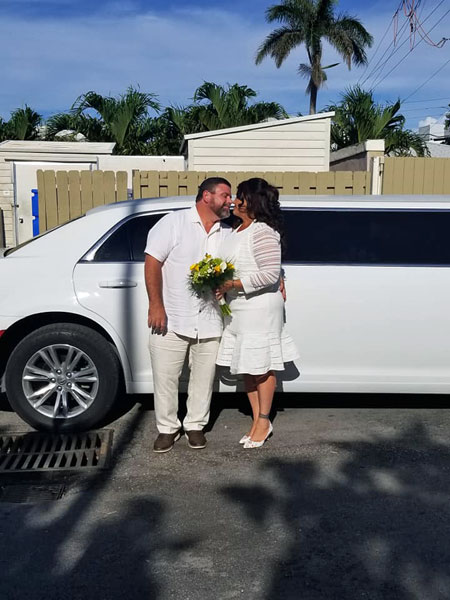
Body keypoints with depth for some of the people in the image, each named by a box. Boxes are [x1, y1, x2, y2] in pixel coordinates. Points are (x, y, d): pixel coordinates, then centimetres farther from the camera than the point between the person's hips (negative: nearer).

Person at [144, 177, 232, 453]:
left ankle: (195, 425, 27)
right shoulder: (174, 222, -3)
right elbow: (153, 262, -7)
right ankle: (167, 428, 19)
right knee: (165, 377, 2)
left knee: (204, 378, 10)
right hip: (170, 319, -4)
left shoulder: (228, 233, 12)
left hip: (210, 323, 4)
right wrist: (156, 305, -14)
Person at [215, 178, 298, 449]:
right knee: (247, 367, 13)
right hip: (239, 310, 9)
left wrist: (233, 284, -22)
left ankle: (264, 421, 15)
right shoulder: (238, 230, 13)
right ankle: (257, 419, 24)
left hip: (260, 309, -9)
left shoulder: (263, 232, -16)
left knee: (262, 366, 2)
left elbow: (270, 273, -22)